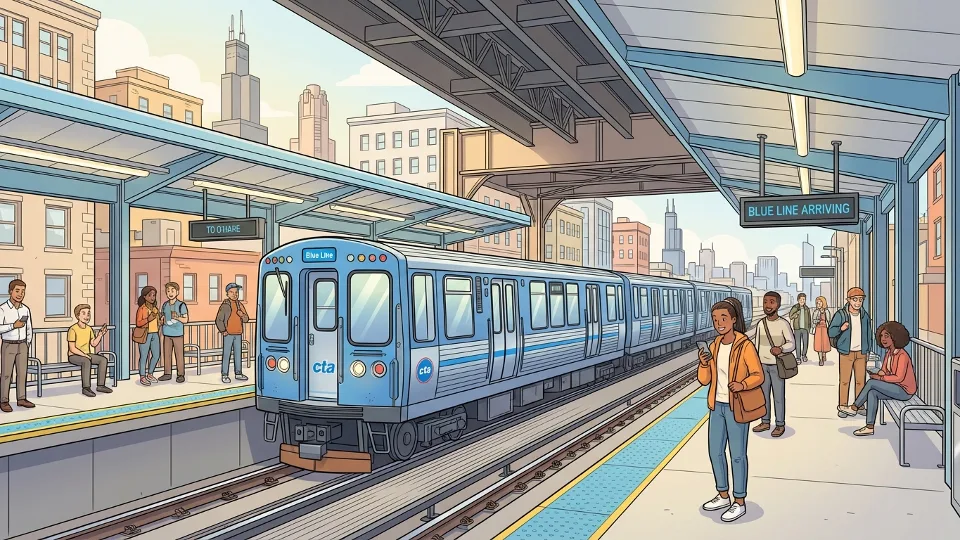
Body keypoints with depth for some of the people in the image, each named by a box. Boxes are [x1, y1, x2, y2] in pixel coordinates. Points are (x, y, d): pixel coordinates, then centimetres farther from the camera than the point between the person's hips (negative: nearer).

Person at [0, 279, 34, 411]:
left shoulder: (25, 309, 5)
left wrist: (28, 344, 11)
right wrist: (13, 325, -23)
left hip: (22, 345, 5)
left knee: (22, 373, 7)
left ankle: (21, 399, 14)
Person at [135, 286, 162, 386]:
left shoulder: (155, 308, 10)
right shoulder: (141, 308, -8)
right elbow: (138, 323, -12)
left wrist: (161, 321, -3)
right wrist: (148, 319, -25)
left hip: (155, 334, 7)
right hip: (145, 334, -7)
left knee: (156, 355, 11)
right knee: (144, 356, -1)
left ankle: (150, 374, 28)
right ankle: (142, 377, 10)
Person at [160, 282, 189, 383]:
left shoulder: (181, 305, -5)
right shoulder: (165, 305, 10)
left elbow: (186, 320, -5)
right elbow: (163, 316, 19)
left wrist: (178, 318, -22)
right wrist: (162, 320, -2)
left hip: (178, 333, -5)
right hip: (167, 333, 5)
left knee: (179, 354, -2)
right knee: (166, 354, 8)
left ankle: (180, 374, 4)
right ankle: (167, 373, 18)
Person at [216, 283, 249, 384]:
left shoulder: (240, 305, 9)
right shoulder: (225, 305, -8)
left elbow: (246, 319, 12)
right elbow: (219, 320, -9)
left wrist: (242, 315, -9)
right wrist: (223, 331, -13)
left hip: (238, 334, 6)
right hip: (228, 334, -6)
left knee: (238, 353, 11)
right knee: (226, 354, -3)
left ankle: (238, 373, 18)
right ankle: (224, 375, 3)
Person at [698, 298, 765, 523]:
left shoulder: (745, 346, -14)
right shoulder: (714, 346, 4)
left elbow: (758, 375, -12)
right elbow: (704, 380, 5)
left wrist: (741, 385, -30)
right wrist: (703, 363, -15)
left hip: (736, 408, -7)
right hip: (717, 406, 7)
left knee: (737, 455, 3)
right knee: (715, 451, 13)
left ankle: (740, 502, 16)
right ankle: (723, 497, 29)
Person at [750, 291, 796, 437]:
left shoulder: (783, 324, -9)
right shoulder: (760, 323, 4)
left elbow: (792, 344, -7)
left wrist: (781, 348, -28)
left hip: (777, 365, -4)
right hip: (762, 364, 4)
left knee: (779, 395, 1)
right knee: (763, 394, 9)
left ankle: (780, 424, 11)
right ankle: (765, 421, 20)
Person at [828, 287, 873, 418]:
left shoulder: (865, 315, 2)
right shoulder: (840, 314, -10)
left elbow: (868, 334, 11)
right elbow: (830, 332, -13)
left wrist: (870, 351, 11)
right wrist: (841, 328, -32)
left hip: (861, 353, 3)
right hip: (846, 353, -3)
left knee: (860, 380, 7)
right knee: (845, 381, 0)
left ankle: (859, 406, 17)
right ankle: (842, 407, 7)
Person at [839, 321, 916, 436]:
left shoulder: (902, 356, -23)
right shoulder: (889, 353, 6)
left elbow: (899, 378, -28)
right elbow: (883, 370, 13)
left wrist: (880, 378, -21)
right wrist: (877, 375, -9)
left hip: (904, 391, -9)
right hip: (897, 388, 9)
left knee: (871, 383, -18)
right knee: (872, 393, -11)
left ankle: (854, 407, -4)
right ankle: (869, 427, -12)